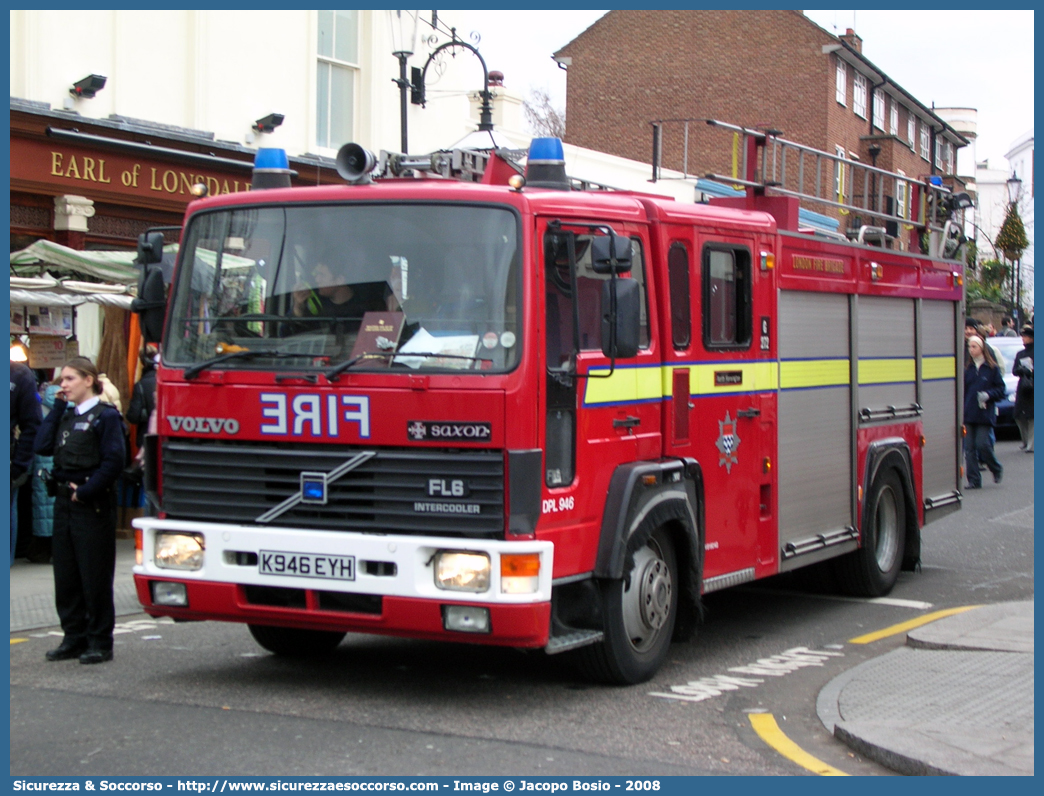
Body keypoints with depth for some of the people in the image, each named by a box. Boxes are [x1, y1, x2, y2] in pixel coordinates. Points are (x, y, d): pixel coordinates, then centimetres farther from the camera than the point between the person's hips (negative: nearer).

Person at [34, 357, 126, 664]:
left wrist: (85, 492, -16)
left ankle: (100, 642, 7)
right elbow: (43, 446, 1)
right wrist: (58, 407, 3)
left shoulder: (105, 416, -8)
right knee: (65, 576, 10)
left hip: (93, 506, -7)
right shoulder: (66, 415, 14)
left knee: (95, 578, -1)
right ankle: (74, 638, 19)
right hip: (64, 503, 7)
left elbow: (113, 462, -14)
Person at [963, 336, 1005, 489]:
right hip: (969, 413, 3)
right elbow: (962, 391, 7)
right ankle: (973, 480, 5)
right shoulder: (967, 369, 8)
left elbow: (1000, 389, 0)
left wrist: (988, 395, -18)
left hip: (985, 413, -3)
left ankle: (997, 469, 19)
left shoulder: (992, 368, -1)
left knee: (982, 444, -8)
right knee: (969, 447, -1)